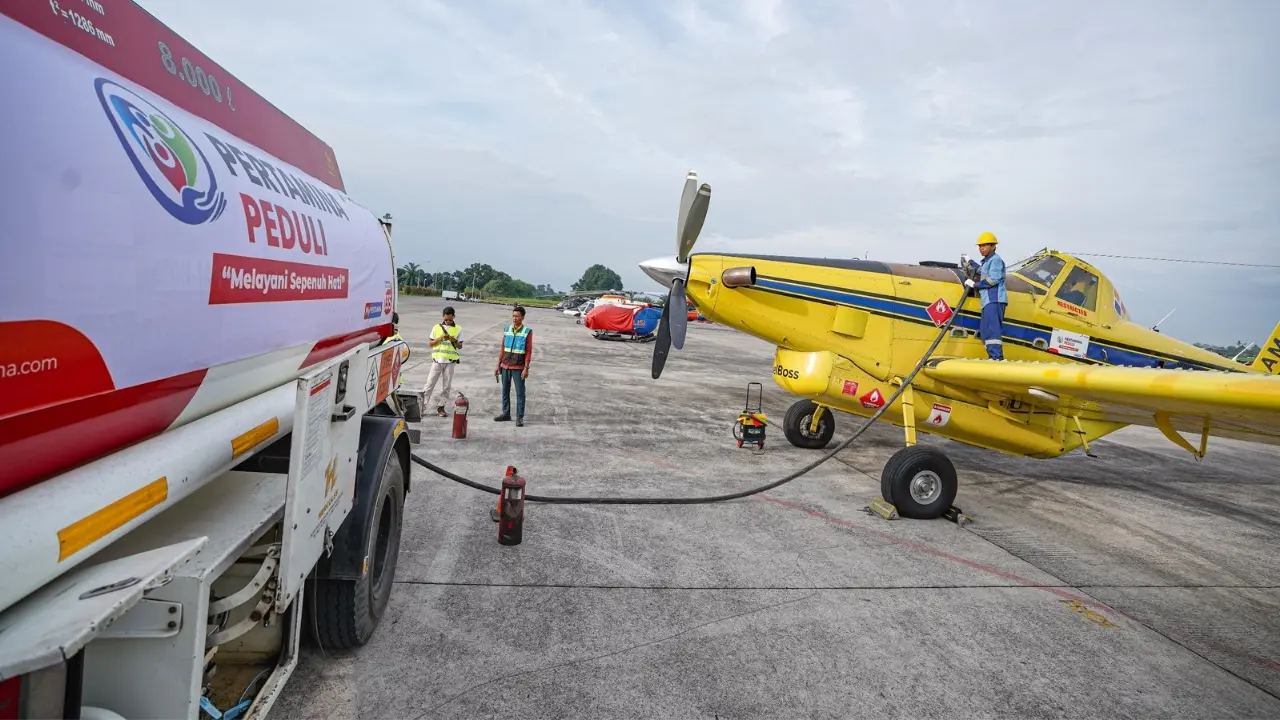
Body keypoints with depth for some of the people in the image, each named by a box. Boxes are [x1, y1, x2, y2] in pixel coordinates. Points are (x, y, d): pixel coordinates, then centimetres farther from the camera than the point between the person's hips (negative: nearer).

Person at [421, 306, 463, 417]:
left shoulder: (458, 329, 4)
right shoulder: (437, 327, 5)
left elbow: (460, 346, 4)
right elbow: (430, 343, 6)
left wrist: (454, 341, -16)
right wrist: (439, 339, -12)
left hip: (450, 361, 0)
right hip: (437, 360, 0)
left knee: (446, 386, 4)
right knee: (430, 383, -1)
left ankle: (441, 407, 13)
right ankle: (422, 405, 3)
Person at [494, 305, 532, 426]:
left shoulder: (527, 332, -6)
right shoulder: (507, 329, 6)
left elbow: (529, 351, -7)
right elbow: (502, 348, 11)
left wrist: (526, 368, -12)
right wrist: (498, 365, 9)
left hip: (518, 367, -4)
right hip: (505, 366, 5)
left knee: (520, 393, -1)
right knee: (505, 391, 12)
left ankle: (519, 417, 5)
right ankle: (506, 414, 24)